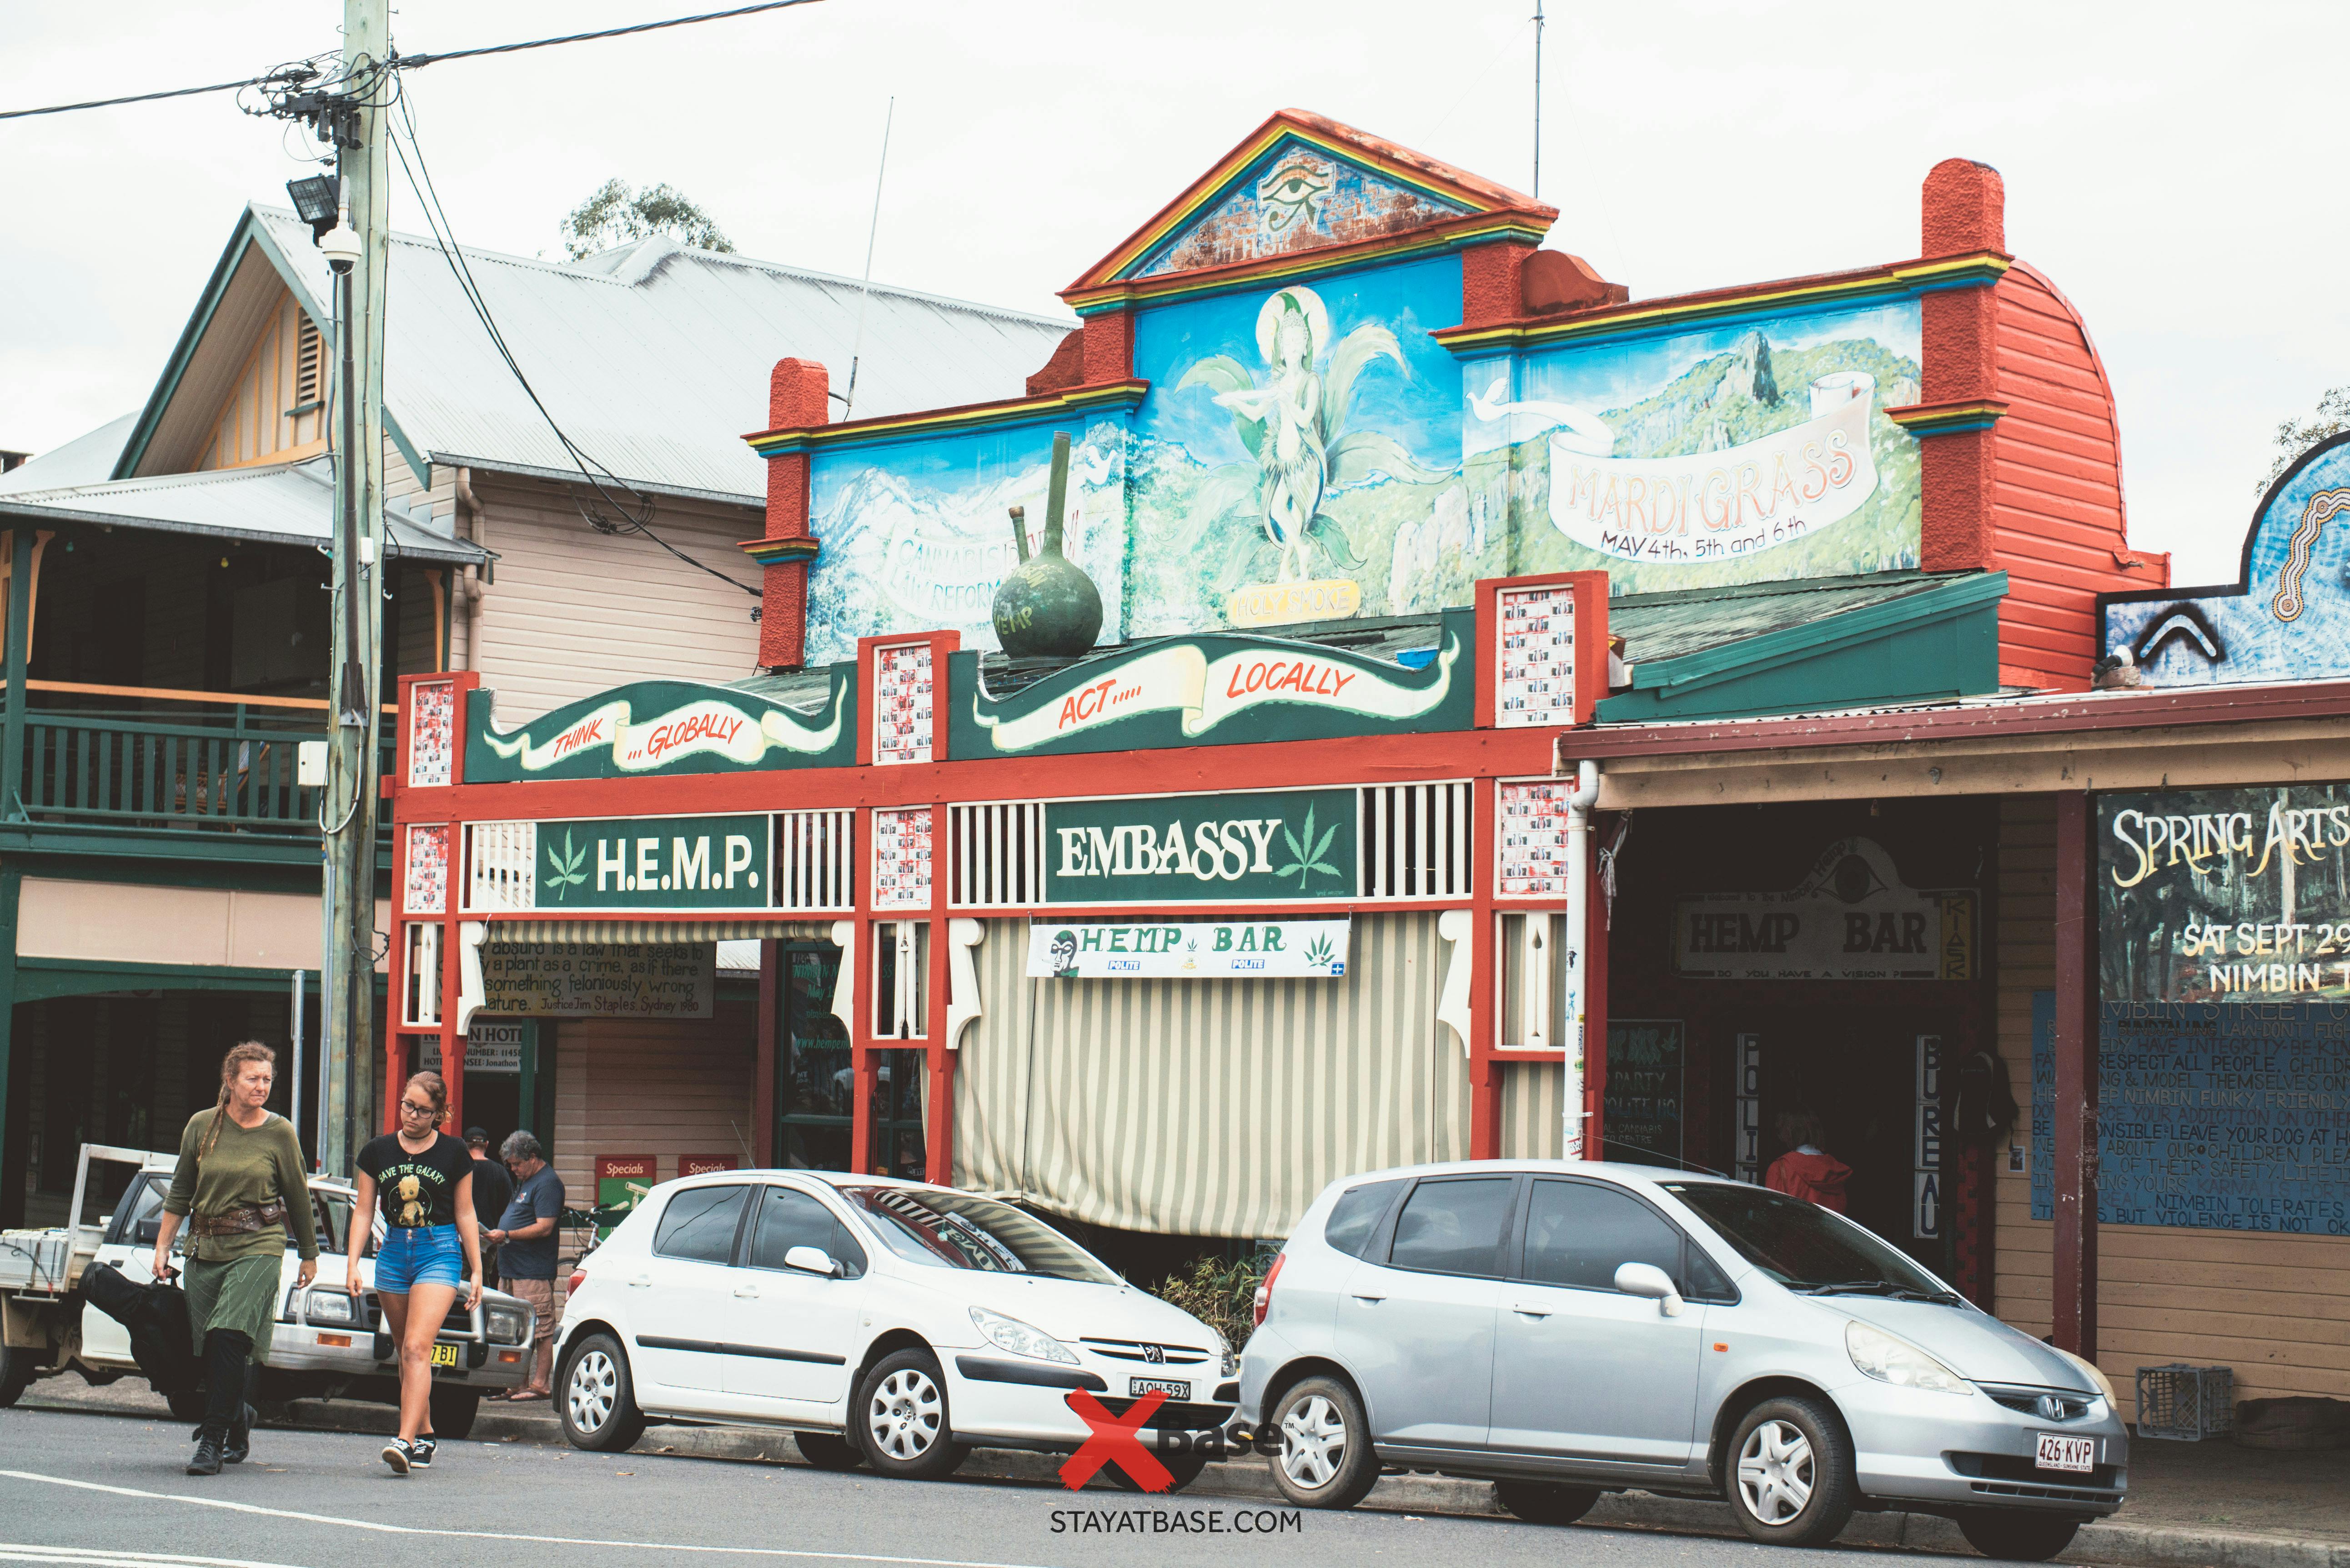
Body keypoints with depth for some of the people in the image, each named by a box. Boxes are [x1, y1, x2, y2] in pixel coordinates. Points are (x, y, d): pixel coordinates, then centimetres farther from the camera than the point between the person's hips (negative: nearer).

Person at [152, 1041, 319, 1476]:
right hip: (205, 1249, 3)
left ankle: (213, 1441, -18)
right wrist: (163, 1247, 11)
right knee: (212, 1350, 4)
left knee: (229, 1339, -18)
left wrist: (310, 1256, 15)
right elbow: (180, 1192, 13)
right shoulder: (202, 1126, 5)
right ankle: (239, 1435, 25)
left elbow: (298, 1199, 9)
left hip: (258, 1249, -3)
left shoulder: (280, 1133, 0)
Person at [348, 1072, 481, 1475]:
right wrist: (354, 1264, -1)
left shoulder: (453, 1154, 1)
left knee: (417, 1348, -17)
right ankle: (425, 1435, 24)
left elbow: (465, 1214, 7)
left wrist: (476, 1271, 5)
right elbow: (363, 1210, 8)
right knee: (405, 1352, 10)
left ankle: (406, 1442, -26)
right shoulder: (378, 1152, 7)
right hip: (393, 1252, 4)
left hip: (439, 1251, -4)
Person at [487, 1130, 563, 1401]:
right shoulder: (524, 1181, 21)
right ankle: (518, 1384, 14)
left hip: (535, 1274, -10)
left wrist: (508, 1235, -22)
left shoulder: (547, 1183, -10)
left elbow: (545, 1227, -19)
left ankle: (540, 1385, -7)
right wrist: (498, 1236, 13)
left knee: (541, 1329, -7)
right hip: (514, 1271, 10)